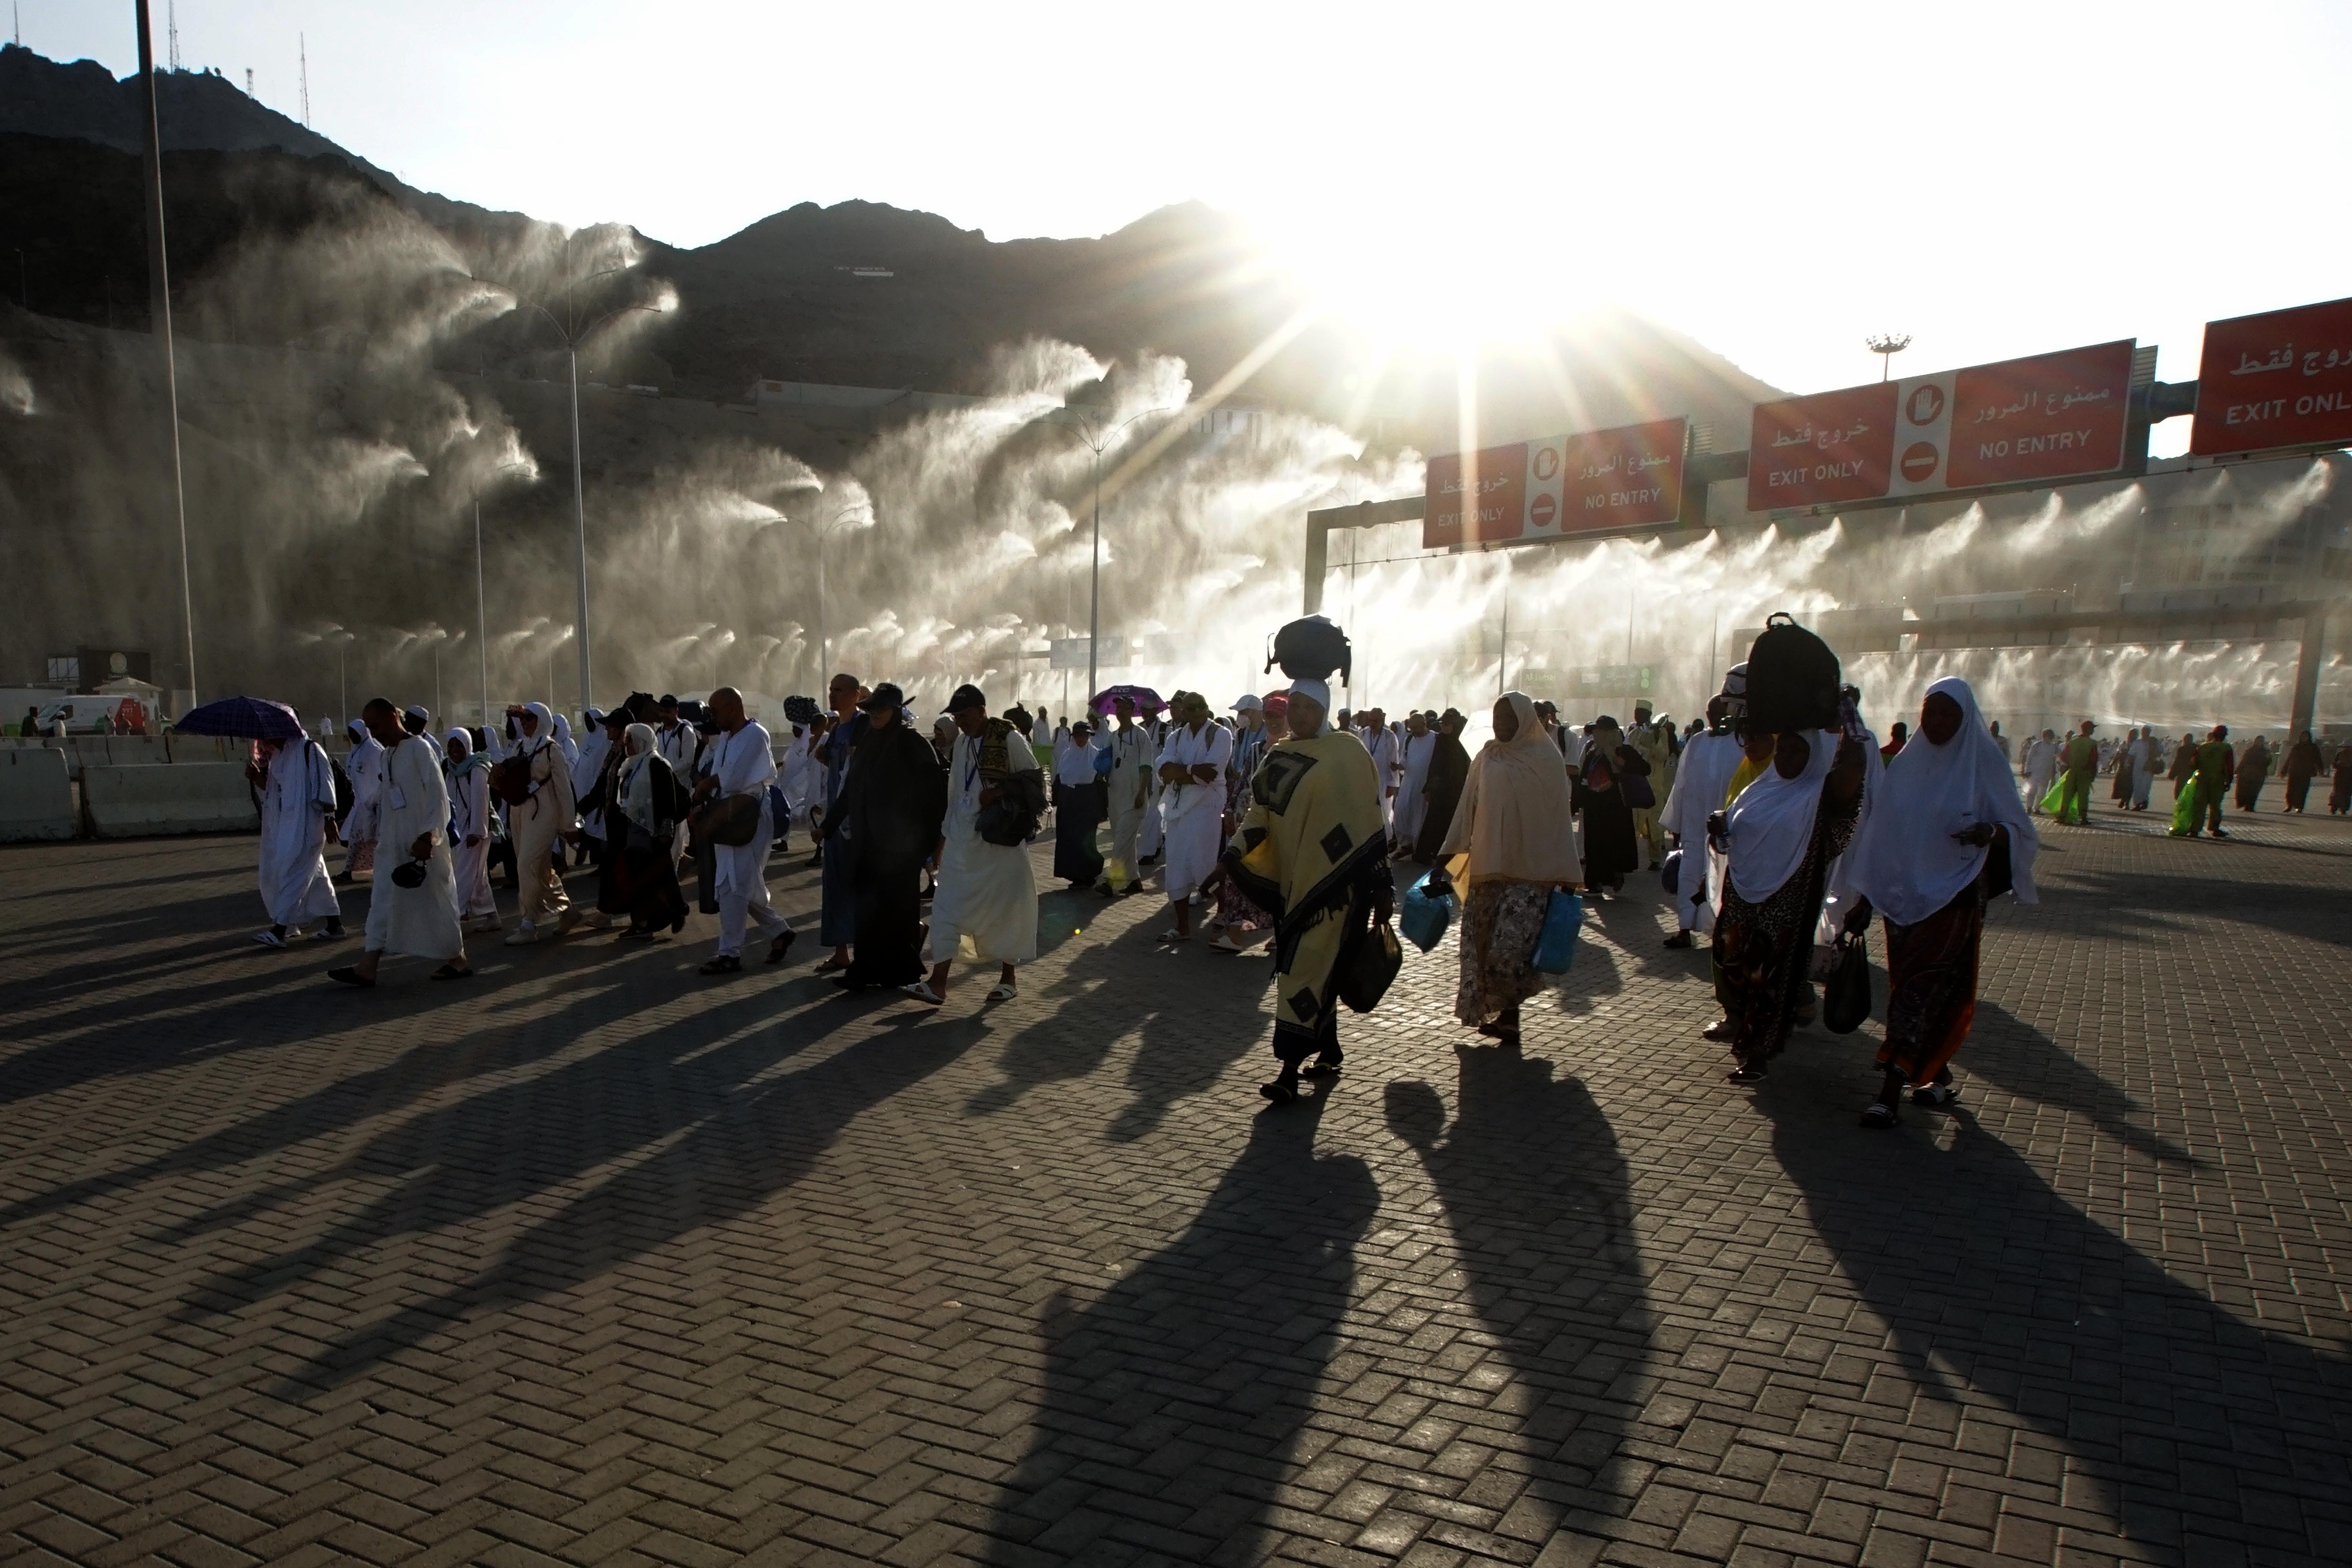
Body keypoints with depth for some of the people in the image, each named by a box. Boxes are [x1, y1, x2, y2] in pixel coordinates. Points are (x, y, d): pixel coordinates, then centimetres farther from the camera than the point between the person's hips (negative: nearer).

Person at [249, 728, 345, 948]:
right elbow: (271, 786, 22)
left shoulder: (310, 750, -12)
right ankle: (334, 923, 23)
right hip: (283, 825, 9)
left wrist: (329, 819, -16)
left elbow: (325, 786, -14)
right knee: (314, 875, 14)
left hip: (304, 826, -9)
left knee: (291, 873, -12)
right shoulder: (278, 755, 13)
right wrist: (256, 776, 1)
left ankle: (280, 930, -13)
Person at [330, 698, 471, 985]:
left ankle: (457, 961, 13)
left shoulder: (419, 748, -10)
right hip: (394, 843, 8)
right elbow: (388, 801, 18)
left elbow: (439, 795, -16)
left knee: (436, 901, 1)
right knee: (383, 901, 4)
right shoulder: (387, 755, 14)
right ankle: (368, 967, 4)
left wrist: (428, 836, -22)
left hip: (422, 842, -8)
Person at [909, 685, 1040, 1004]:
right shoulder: (962, 741, 10)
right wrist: (943, 837, 14)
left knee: (1004, 906, 4)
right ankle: (938, 982, -1)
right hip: (962, 838, 6)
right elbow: (954, 793, 15)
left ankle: (1008, 978, 19)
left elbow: (1033, 778, -6)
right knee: (947, 906, -1)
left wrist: (1000, 792, -21)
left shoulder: (1009, 739, -9)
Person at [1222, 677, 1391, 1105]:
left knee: (1307, 969, -9)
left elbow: (1368, 821, -6)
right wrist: (1237, 851, -5)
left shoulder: (1346, 753, -7)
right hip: (1291, 881, 6)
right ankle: (1329, 1052, 28)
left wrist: (1381, 884, -7)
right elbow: (1260, 812, 13)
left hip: (1332, 881, -6)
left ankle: (1290, 1070, -8)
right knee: (1317, 968, 13)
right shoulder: (1278, 757, 10)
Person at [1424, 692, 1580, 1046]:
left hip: (1531, 871, -4)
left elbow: (1559, 817, -1)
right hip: (1488, 867, 4)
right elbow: (1466, 811, 10)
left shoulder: (1546, 759, -2)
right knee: (1482, 945, 3)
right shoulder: (1486, 758, 7)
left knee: (1510, 947, -11)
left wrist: (1566, 875, -3)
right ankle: (1503, 1016, 15)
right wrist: (1445, 860, 7)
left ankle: (1508, 1015, 6)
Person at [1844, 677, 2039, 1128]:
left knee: (1924, 986, -9)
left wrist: (1992, 832, -29)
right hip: (1901, 895, 4)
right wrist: (1864, 897, 9)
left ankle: (1890, 1092, -11)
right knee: (1911, 984, 9)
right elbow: (1879, 832, 10)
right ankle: (1938, 1076, 25)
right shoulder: (1905, 764, 7)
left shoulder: (1983, 764, -4)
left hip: (1953, 898, -4)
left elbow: (2020, 829, -5)